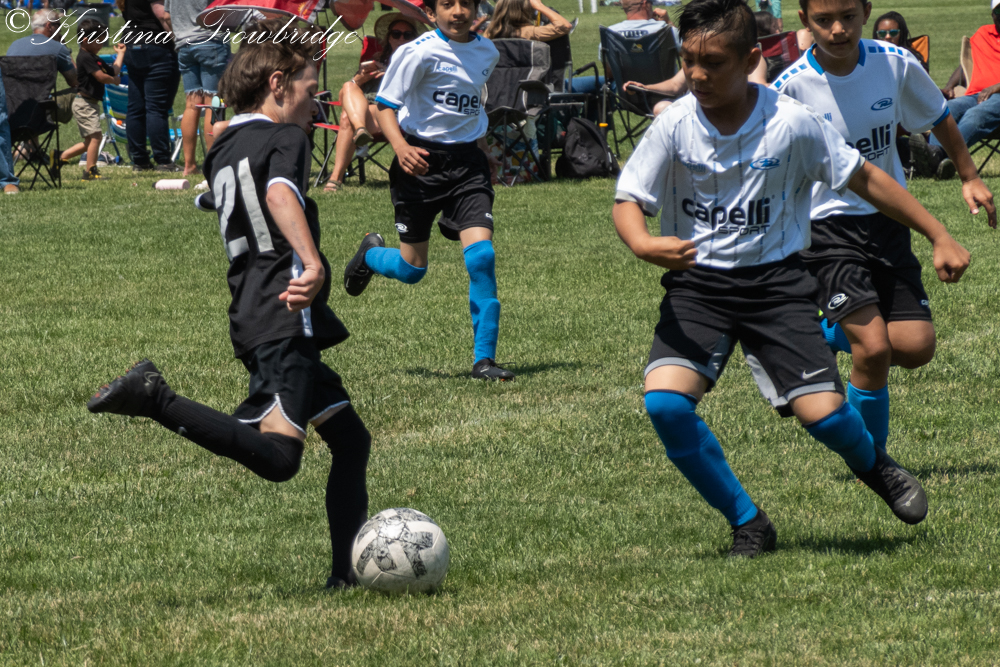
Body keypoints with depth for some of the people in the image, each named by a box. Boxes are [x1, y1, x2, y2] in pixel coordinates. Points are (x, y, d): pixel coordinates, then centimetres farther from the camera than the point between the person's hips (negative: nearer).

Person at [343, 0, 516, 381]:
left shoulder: (487, 53, 7)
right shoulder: (419, 53, -12)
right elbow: (385, 106, -13)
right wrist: (401, 147, -30)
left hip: (466, 162, 4)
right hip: (421, 163, -4)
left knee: (481, 255, -15)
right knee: (412, 270, 6)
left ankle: (484, 359, -10)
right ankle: (372, 254, 44)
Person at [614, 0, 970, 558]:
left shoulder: (793, 123, -11)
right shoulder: (675, 125, -10)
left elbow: (863, 178, 1)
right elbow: (629, 199, -3)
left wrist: (941, 237, 4)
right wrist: (643, 244, -27)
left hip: (775, 280, -1)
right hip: (697, 283, 1)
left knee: (823, 411, -14)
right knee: (665, 400, -21)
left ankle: (875, 467, 26)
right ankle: (747, 523, -1)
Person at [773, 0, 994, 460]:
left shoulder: (896, 65, -7)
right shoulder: (792, 86, -16)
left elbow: (938, 118, 13)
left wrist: (969, 178, 17)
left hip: (888, 220, 4)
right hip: (827, 227, -4)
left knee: (916, 347, -6)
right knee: (874, 349, -18)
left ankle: (829, 335, 24)